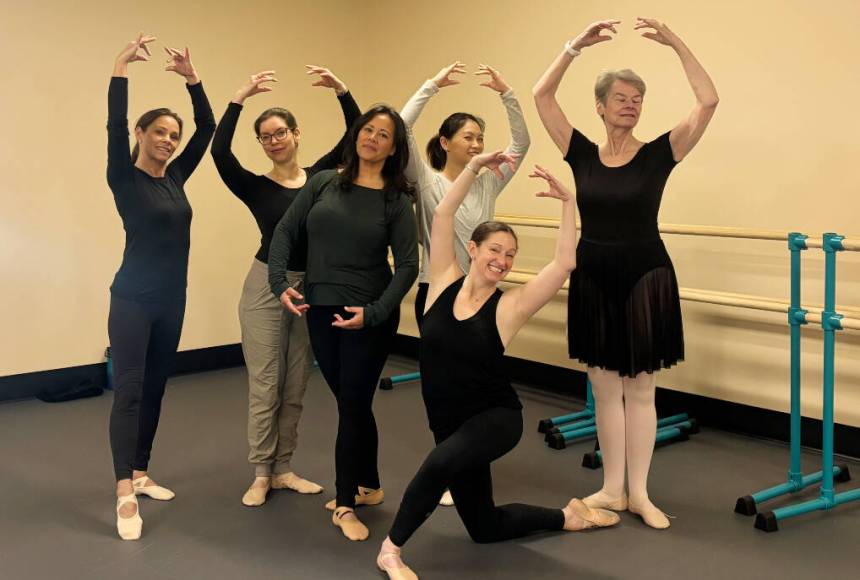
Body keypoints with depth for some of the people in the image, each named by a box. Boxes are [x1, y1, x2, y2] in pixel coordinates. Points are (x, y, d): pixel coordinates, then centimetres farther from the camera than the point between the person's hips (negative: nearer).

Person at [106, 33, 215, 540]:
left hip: (172, 299, 7)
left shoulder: (175, 177, 9)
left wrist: (192, 78, -3)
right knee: (129, 390, -10)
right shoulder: (125, 178, -6)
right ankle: (125, 495, -12)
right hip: (133, 298, -7)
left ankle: (141, 475, 24)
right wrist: (122, 67, -27)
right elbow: (115, 126, -22)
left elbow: (207, 128, 5)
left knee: (154, 388, 12)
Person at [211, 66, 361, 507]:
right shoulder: (256, 187, -3)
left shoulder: (319, 175, 5)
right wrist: (240, 98, -23)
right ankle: (260, 474, 16)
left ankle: (283, 469, 25)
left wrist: (341, 90, -15)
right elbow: (219, 152, -19)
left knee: (296, 387, 12)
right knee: (265, 386, 2)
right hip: (267, 288, -3)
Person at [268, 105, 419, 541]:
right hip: (320, 311, 3)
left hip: (369, 316, -3)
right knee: (350, 402, 14)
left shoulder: (396, 200, -4)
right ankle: (369, 485, 32)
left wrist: (375, 312, -19)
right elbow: (285, 232, 4)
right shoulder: (323, 183, 3)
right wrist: (281, 283, -9)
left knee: (353, 404, 1)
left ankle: (345, 503, 15)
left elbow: (407, 265, -8)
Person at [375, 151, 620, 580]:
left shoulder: (510, 306, -10)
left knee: (442, 463, -36)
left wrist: (567, 201, -20)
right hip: (450, 423, 4)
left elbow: (564, 263, -20)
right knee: (486, 528, 12)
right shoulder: (444, 283, -3)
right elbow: (443, 214, -9)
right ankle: (566, 515, 38)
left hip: (497, 417, -4)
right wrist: (475, 165, -15)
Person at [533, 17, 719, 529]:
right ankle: (612, 489, 22)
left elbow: (709, 102, -14)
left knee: (639, 391, 5)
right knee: (605, 389, 10)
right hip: (593, 278, 3)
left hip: (644, 277, -2)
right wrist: (577, 45, -11)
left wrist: (676, 43, -17)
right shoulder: (582, 154, 2)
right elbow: (542, 96, -4)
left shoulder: (657, 154, -4)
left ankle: (639, 493, 17)